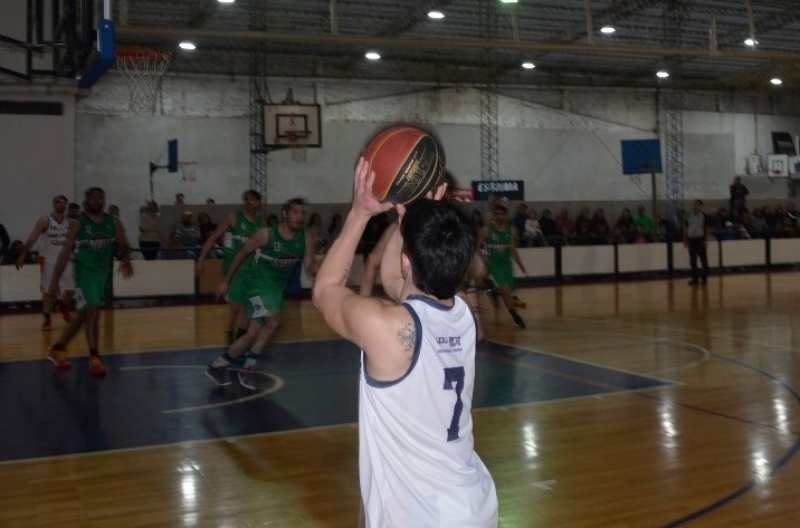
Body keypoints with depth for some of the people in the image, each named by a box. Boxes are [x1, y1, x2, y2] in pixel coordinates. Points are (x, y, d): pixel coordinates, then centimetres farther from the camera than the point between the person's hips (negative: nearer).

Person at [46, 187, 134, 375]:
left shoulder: (113, 222, 4)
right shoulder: (78, 223, -7)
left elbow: (123, 246, 5)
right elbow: (66, 252, -8)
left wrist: (126, 260, -19)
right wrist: (55, 279, -11)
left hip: (104, 272, 5)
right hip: (85, 271, -5)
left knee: (83, 315, 14)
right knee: (92, 312, -16)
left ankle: (58, 349, 30)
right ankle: (94, 358, -11)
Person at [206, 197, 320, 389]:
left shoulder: (306, 238, -8)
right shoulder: (266, 234, -19)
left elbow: (310, 269, -6)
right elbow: (242, 253, -6)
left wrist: (317, 265, -31)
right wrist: (226, 281, -1)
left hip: (277, 288, 5)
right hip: (258, 284, -5)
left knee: (252, 335, 5)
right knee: (273, 321, -25)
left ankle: (217, 365, 20)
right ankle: (249, 367, -8)